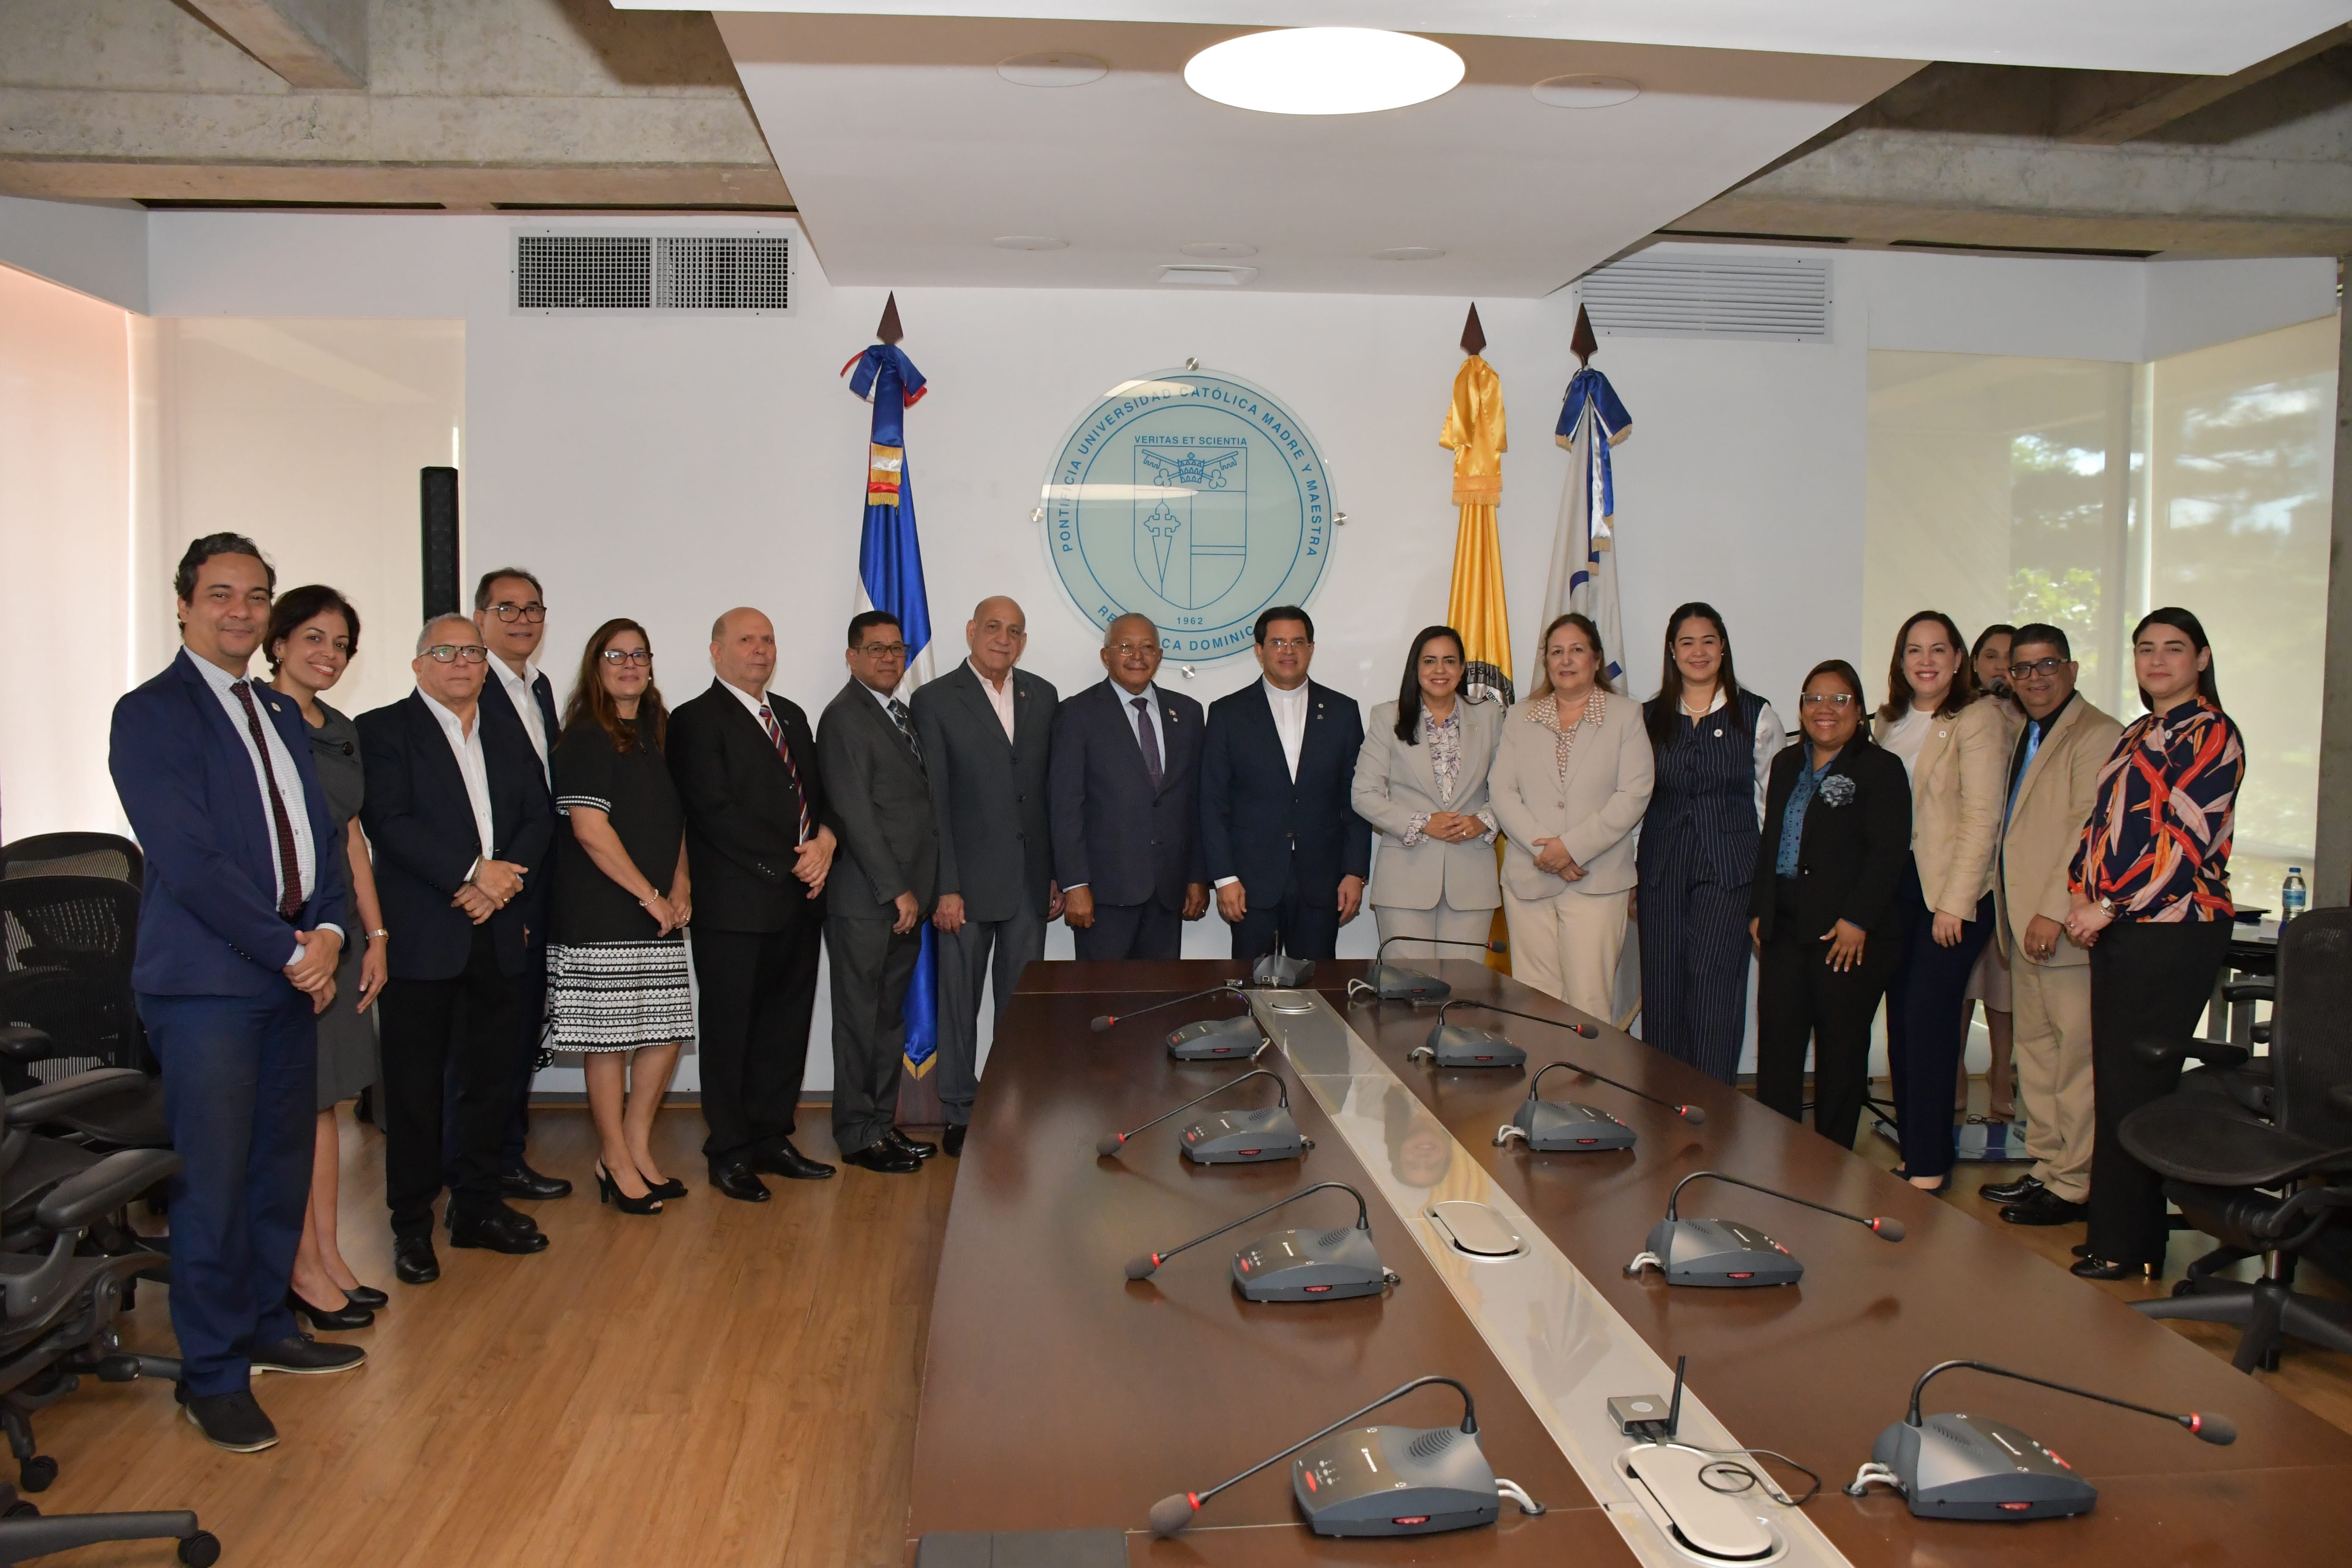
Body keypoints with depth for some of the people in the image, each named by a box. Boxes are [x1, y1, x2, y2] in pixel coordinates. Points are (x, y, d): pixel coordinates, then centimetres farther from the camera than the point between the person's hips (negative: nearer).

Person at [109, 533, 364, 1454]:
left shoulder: (279, 714, 16)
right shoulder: (151, 715, -8)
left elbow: (318, 833, 15)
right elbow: (189, 861, -15)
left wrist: (327, 931, -2)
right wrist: (291, 949, -14)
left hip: (292, 973, 7)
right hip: (206, 982, -7)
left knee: (283, 1168, 13)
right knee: (214, 1181, -1)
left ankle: (265, 1328, 28)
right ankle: (213, 1376, 11)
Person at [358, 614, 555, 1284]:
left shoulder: (508, 738, 16)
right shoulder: (383, 730, -1)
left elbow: (539, 819, 8)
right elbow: (390, 822, -13)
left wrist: (502, 882, -9)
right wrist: (470, 874, -18)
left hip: (497, 931, 5)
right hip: (421, 935, -5)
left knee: (491, 1077, 12)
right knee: (414, 1085, 2)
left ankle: (478, 1206, 25)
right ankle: (412, 1223, 14)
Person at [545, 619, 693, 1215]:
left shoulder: (657, 736, 15)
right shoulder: (586, 739, -8)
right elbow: (590, 830, -15)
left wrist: (681, 887, 4)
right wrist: (650, 896, -13)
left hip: (659, 914, 7)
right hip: (602, 915, -7)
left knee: (666, 1032, 7)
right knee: (609, 1039, 0)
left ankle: (638, 1150, 22)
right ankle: (616, 1163, 13)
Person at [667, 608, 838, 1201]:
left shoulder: (792, 717, 19)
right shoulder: (696, 720, -6)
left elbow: (817, 792, 18)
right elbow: (716, 813, -15)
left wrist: (825, 838, -5)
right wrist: (791, 862, -14)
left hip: (800, 902, 7)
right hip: (736, 907, -7)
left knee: (786, 1026, 12)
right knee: (730, 1033, 3)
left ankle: (772, 1138, 24)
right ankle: (730, 1153, 14)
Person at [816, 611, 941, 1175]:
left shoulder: (902, 715, 16)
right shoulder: (845, 717, -10)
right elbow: (855, 815, -16)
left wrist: (918, 892, 8)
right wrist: (897, 891, -16)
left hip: (905, 899, 8)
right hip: (866, 901, -8)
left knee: (891, 1016, 14)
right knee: (861, 1019, 2)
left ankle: (884, 1123, 24)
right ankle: (858, 1135, 11)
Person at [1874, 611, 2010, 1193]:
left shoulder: (1978, 720, -7)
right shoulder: (1888, 723, 14)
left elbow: (1981, 816, -12)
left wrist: (1954, 903, -16)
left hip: (1951, 890, -6)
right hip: (1893, 886, 6)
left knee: (1928, 1024, -7)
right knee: (1901, 1024, 8)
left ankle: (1929, 1167, 1)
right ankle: (1913, 1152, 17)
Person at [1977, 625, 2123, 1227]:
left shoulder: (2097, 735, -10)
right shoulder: (2025, 736, 19)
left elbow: (2090, 833, -18)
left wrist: (2055, 912, -20)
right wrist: (2011, 916, 12)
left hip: (2068, 928, -9)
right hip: (2024, 928, 9)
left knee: (2075, 1057, -2)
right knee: (2035, 1050, 14)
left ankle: (2074, 1186, 4)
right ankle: (2046, 1166, 24)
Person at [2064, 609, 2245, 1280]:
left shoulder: (2210, 734, -7)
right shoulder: (2137, 736, 19)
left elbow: (2188, 837, -15)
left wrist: (2109, 904, -15)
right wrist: (2081, 893, 3)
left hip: (2172, 929, -8)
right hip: (2117, 929, 8)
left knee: (2134, 1085, -5)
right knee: (2115, 1081, 10)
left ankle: (2130, 1244, 6)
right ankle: (2116, 1230, 18)